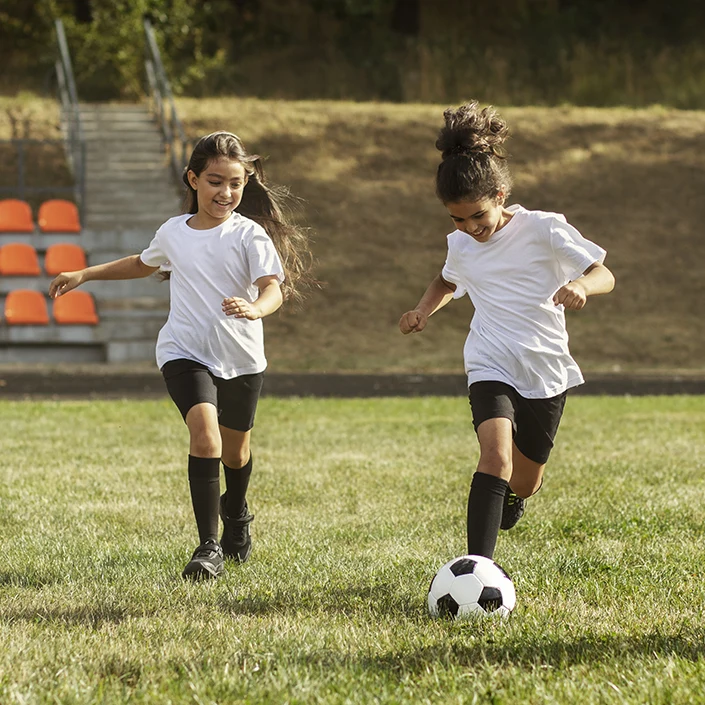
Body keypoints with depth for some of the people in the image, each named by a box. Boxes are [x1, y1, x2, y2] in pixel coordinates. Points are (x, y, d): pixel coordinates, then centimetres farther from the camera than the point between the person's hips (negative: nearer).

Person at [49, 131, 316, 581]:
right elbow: (144, 264, 26)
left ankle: (236, 514, 52)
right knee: (205, 433, -24)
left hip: (241, 358, 0)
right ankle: (209, 547, -20)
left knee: (235, 449, 17)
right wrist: (84, 275, 25)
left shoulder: (250, 235, -8)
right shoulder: (173, 233, 3)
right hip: (185, 353, 0)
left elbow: (274, 288, -22)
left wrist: (255, 308, -45)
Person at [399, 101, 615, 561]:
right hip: (491, 367, 1)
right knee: (496, 452, -28)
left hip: (547, 369, 0)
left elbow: (605, 275, -12)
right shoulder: (460, 246, 2)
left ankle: (515, 491, 53)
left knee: (525, 481, 13)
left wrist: (581, 285, -35)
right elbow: (448, 283, 26)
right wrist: (424, 310, 5)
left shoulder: (543, 230, -11)